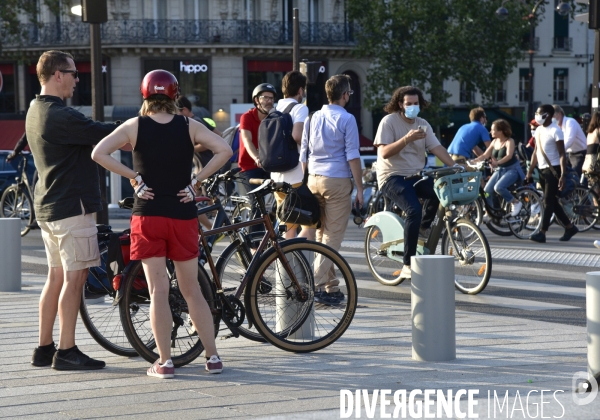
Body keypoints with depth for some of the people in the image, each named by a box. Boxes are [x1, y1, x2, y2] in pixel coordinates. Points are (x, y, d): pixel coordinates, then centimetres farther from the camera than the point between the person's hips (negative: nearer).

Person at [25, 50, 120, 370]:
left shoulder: (36, 111, 14)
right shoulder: (60, 116, -18)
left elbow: (87, 137, 16)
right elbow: (108, 134, -19)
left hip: (47, 206, 10)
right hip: (71, 206, -10)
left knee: (56, 276, 13)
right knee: (74, 277, -6)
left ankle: (44, 348, 17)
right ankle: (66, 352, -4)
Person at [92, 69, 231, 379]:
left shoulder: (135, 126, -2)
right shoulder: (189, 126, 1)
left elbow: (98, 153, -13)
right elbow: (224, 150, -9)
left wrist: (134, 177, -7)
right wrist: (197, 181, -4)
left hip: (148, 215, -1)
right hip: (183, 215, 1)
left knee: (158, 291, 1)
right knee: (192, 290, 11)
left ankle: (164, 362, 2)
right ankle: (213, 357, 13)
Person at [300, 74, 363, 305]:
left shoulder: (314, 117, 11)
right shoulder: (346, 119, -7)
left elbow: (302, 154, 14)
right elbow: (352, 156, -11)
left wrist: (303, 182, 21)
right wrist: (359, 188, -6)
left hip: (313, 179, 6)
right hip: (337, 180, -6)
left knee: (321, 234, 13)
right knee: (332, 235, -5)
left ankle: (330, 285, 18)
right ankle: (318, 284, -12)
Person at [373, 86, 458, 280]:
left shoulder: (423, 125, 10)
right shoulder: (389, 121, -6)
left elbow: (437, 148, -1)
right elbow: (384, 152, -17)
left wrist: (456, 167, -15)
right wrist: (407, 139, -29)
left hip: (416, 176, 6)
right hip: (393, 177, -6)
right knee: (414, 209, -30)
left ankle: (424, 226, 3)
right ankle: (408, 265, -22)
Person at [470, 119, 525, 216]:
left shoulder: (509, 141, -15)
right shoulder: (495, 142, 4)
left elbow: (509, 156, -30)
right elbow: (485, 155, 4)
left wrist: (497, 162, -44)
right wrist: (473, 161, -10)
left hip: (512, 169, -7)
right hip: (500, 170, 7)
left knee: (498, 187, -29)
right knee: (487, 190, -8)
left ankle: (516, 202, -9)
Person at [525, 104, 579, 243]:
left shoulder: (555, 131, -13)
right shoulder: (539, 130, 10)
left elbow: (562, 155, -15)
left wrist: (563, 175, -21)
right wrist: (530, 171, 14)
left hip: (553, 169, -8)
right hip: (542, 169, 8)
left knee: (548, 201, -7)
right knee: (552, 201, 11)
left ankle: (542, 233, -8)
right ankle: (570, 227, 22)